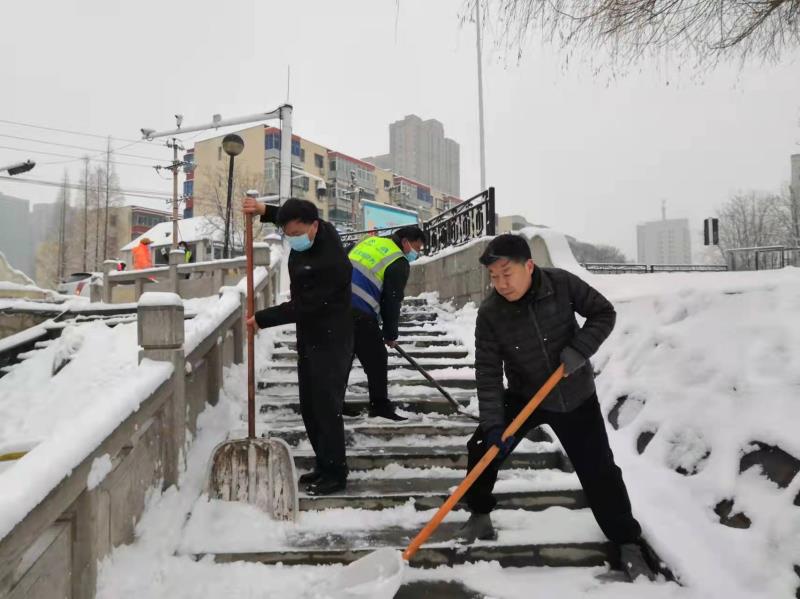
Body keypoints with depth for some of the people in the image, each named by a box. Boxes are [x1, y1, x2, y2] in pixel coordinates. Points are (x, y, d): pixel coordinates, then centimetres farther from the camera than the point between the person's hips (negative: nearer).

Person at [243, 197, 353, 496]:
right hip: (309, 337, 9)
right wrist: (265, 211, 6)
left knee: (326, 407, -6)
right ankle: (323, 465, 25)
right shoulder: (312, 233, -1)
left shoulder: (333, 263, -28)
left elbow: (303, 307, -25)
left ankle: (336, 473, 7)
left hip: (331, 341, -9)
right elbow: (293, 217, 24)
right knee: (309, 407, 13)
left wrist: (262, 318, -16)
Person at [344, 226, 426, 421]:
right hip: (360, 313, -8)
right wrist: (390, 335, 9)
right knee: (376, 359, 2)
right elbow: (392, 302, -2)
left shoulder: (371, 241, 19)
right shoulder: (399, 264, -2)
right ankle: (380, 406, 4)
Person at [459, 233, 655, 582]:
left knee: (599, 471, 1)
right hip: (523, 396, 1)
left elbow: (603, 313, -8)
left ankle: (628, 544, 21)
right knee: (481, 449, -8)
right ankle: (480, 516, 18)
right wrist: (492, 424, -24)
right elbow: (488, 372, -17)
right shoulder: (489, 314, -20)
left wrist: (579, 350, -23)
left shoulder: (562, 284, -20)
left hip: (576, 397, 0)